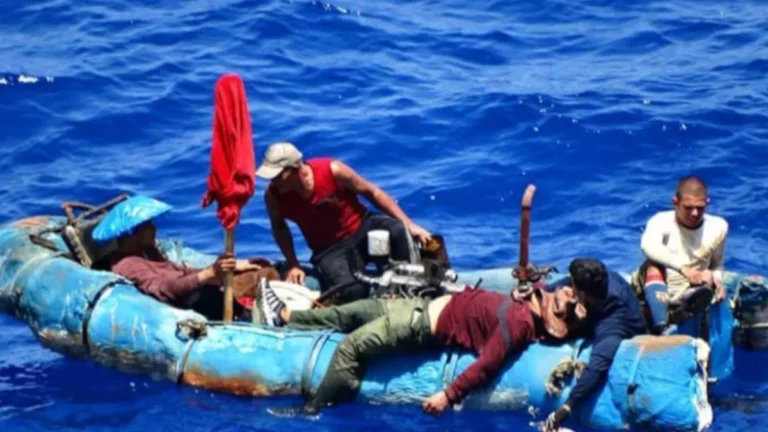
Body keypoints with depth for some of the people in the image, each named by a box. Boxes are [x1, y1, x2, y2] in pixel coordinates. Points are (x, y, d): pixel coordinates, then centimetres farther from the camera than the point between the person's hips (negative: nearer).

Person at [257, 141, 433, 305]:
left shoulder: (332, 171, -21)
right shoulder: (273, 195, -15)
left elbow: (372, 192, -9)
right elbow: (279, 227, 9)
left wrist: (408, 224, -11)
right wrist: (293, 264, 1)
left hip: (362, 228, 0)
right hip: (329, 250, 0)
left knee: (401, 231, -33)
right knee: (351, 293, -32)